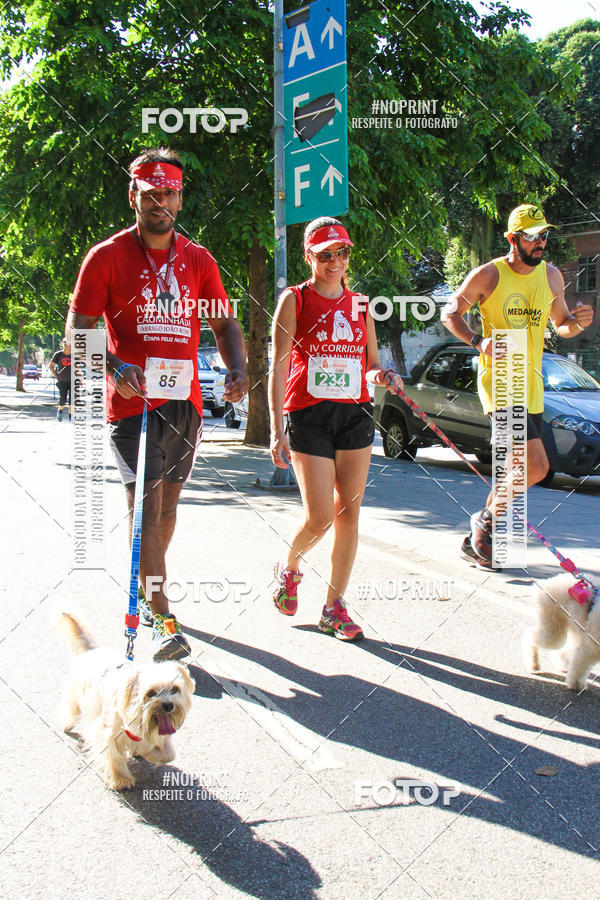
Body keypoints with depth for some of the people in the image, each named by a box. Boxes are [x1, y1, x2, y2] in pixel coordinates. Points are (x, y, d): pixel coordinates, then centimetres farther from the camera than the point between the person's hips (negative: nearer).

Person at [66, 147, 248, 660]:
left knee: (168, 503, 14)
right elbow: (79, 328, -3)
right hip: (133, 401, -4)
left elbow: (223, 322, 12)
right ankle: (162, 620, -8)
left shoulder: (198, 260, 10)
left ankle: (146, 591, 34)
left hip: (185, 400, 5)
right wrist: (115, 366, -22)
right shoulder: (108, 256, -1)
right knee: (147, 506, -11)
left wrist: (237, 369, -7)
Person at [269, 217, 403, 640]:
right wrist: (277, 429, -12)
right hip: (308, 414, -4)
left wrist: (384, 375, -6)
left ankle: (335, 607, 13)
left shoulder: (359, 305, 12)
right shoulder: (294, 300, 0)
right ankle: (289, 569, 25)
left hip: (356, 414, 4)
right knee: (320, 517, -8)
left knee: (349, 512, 2)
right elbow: (278, 367, -5)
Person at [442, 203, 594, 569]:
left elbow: (560, 324, 19)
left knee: (517, 466, 13)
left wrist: (578, 322, -5)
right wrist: (479, 341, -18)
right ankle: (487, 519, 6)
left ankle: (479, 539, 30)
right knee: (535, 466, -17)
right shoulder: (488, 275, -7)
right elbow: (450, 313, -1)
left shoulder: (551, 276, 9)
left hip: (531, 385, 7)